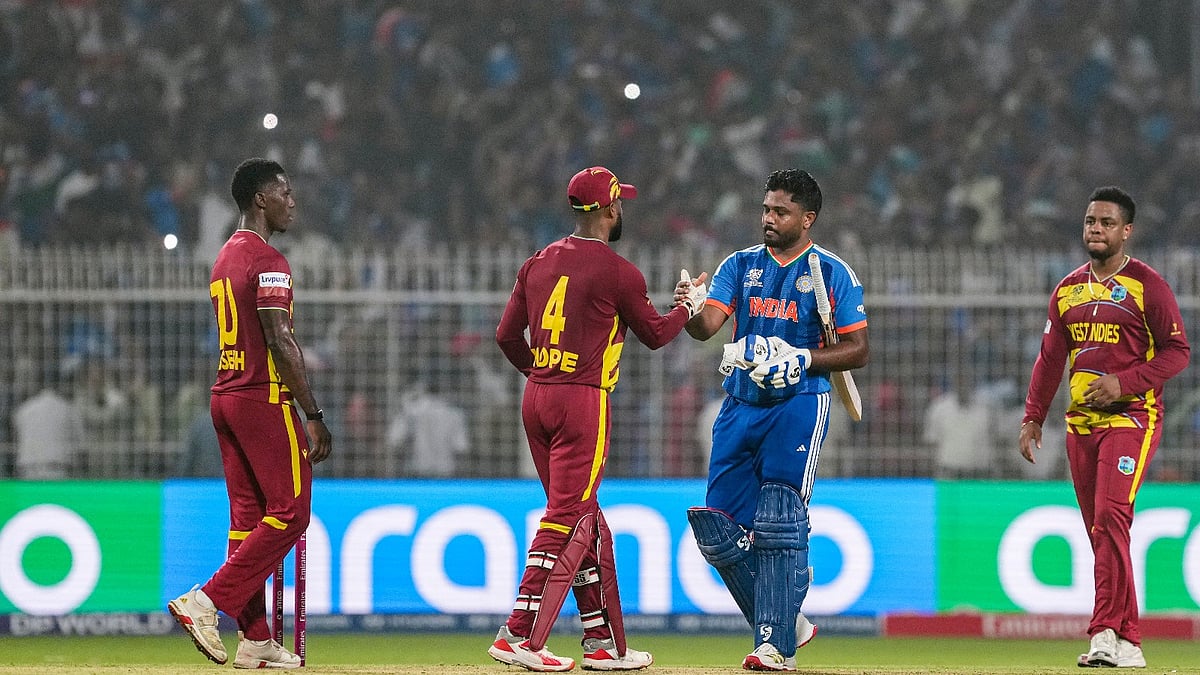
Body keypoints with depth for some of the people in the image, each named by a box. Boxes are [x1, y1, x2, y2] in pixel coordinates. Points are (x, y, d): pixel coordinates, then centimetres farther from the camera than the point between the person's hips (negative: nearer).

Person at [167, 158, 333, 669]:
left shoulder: (225, 258, 17)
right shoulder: (267, 261, -12)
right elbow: (280, 343, -19)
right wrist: (313, 415, -17)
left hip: (225, 396, 9)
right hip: (264, 398, -9)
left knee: (249, 514, 8)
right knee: (289, 511, -5)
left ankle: (255, 641, 7)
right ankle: (206, 601, -12)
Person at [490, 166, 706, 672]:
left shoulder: (539, 263, 9)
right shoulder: (617, 272, -9)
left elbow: (507, 335, 10)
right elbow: (655, 334, 4)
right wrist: (689, 305, 22)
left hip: (536, 399, 7)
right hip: (583, 402, -7)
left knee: (585, 520, 14)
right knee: (566, 520, -7)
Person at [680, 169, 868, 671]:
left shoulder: (832, 274, 1)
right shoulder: (740, 266, 11)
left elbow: (858, 350, -1)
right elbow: (707, 325, -3)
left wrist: (801, 359, -16)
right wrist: (691, 309, -27)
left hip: (799, 405, -5)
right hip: (740, 407, 5)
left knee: (778, 524, -14)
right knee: (721, 530, 0)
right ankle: (786, 621, 16)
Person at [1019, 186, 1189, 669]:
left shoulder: (1147, 285, -3)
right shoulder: (1068, 290, 15)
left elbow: (1178, 351, -5)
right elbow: (1050, 358, 19)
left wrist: (1124, 382, -16)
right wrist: (1033, 417, 11)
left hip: (1131, 417, -6)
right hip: (1081, 424, 6)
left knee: (1111, 516, -20)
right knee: (1099, 528, 5)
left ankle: (1106, 631, -25)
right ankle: (1126, 641, 9)